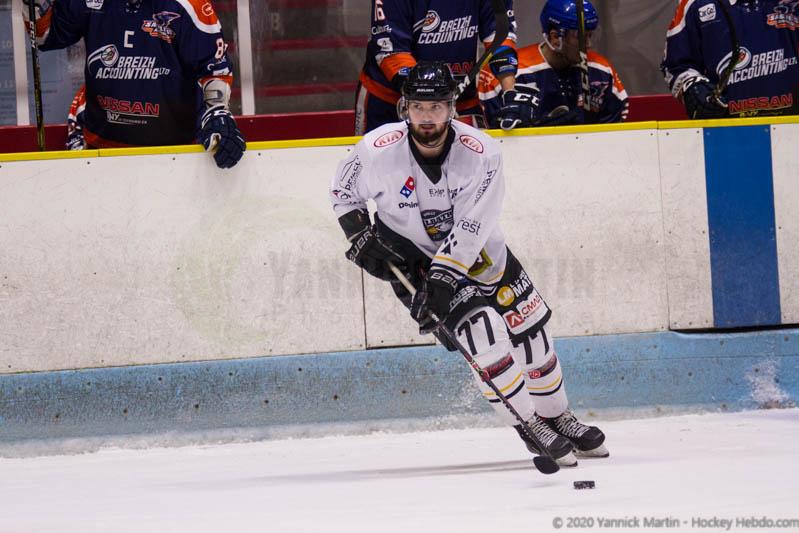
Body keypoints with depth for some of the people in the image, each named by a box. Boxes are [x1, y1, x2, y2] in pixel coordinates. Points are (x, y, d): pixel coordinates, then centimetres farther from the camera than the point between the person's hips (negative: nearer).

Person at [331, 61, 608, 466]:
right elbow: (343, 190, -1)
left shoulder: (481, 152, -22)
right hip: (411, 255, -3)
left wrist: (444, 277, -32)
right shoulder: (380, 150, -21)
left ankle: (558, 418, 28)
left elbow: (472, 225, -25)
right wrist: (360, 237, -12)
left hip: (477, 250, 3)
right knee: (481, 333, -18)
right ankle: (530, 427, -4)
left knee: (529, 329, 7)